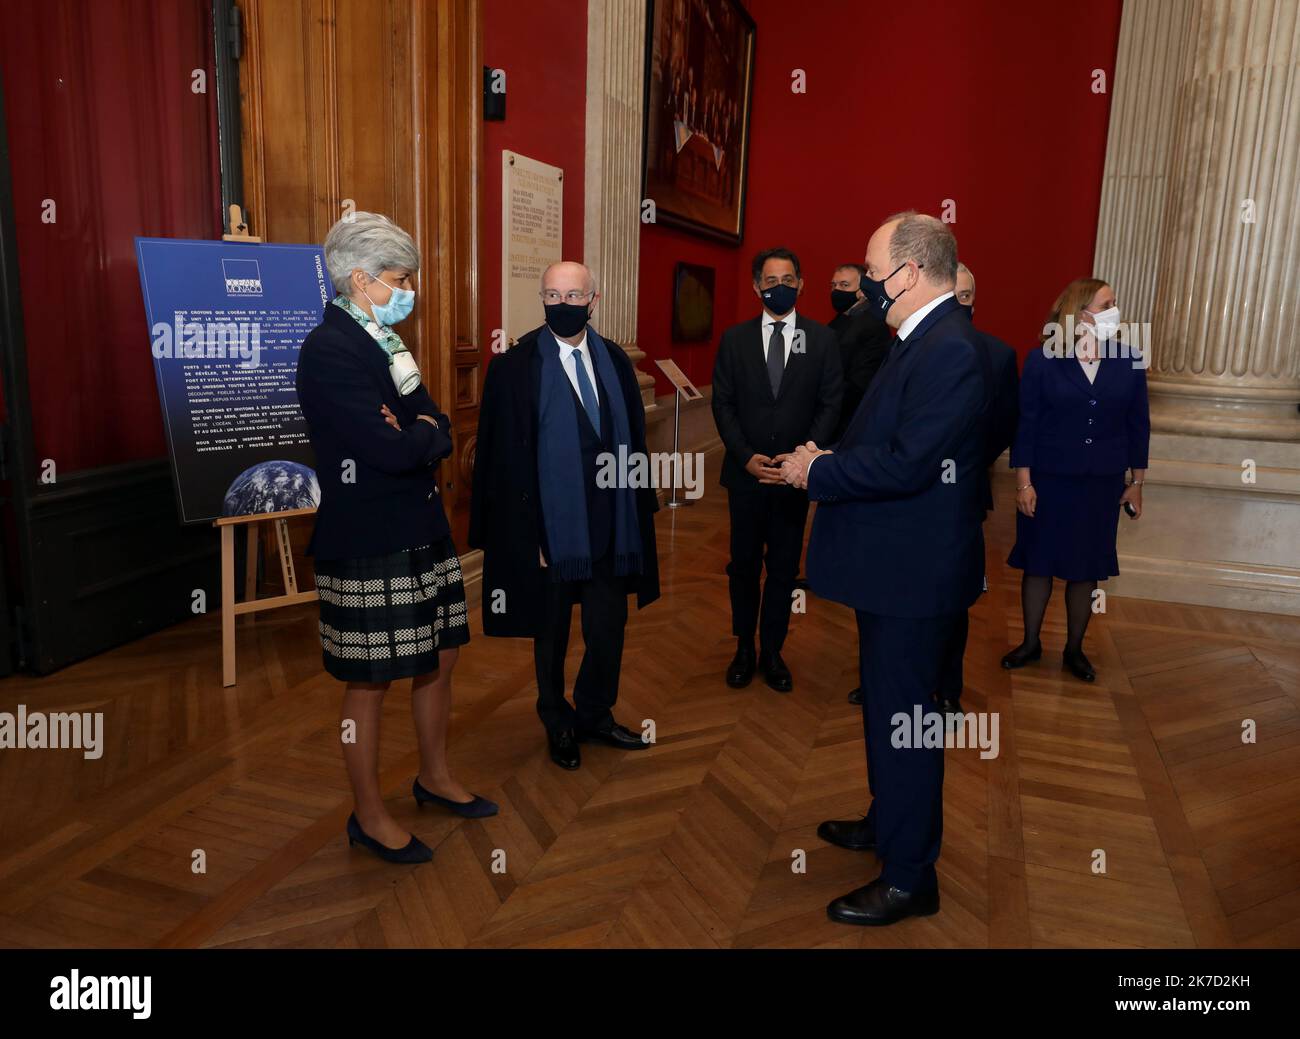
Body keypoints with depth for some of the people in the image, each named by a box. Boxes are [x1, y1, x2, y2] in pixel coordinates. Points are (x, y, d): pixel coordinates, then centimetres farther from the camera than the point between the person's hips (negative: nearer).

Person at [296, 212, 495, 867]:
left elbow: (437, 432, 7)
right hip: (368, 547, -9)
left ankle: (435, 778, 39)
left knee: (440, 659, 18)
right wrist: (427, 432, -7)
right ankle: (369, 817, 24)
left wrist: (416, 432, -14)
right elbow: (394, 450, -26)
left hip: (420, 530, 9)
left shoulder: (383, 342, 12)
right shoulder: (328, 351, -17)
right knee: (370, 683, 5)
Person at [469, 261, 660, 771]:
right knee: (551, 632, 14)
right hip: (551, 527, -4)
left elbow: (634, 437, 9)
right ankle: (558, 723, 37)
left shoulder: (615, 361, 5)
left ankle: (595, 715, 37)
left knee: (609, 628, 12)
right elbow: (503, 456, -11)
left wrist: (638, 510, 5)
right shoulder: (514, 366, -10)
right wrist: (524, 533, -13)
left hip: (610, 526, 4)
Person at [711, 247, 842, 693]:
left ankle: (772, 650, 23)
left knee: (784, 568, 9)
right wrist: (746, 457, -12)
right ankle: (744, 648, 26)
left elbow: (830, 405, -1)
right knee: (744, 564, 11)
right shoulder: (734, 338, 3)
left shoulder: (822, 338, 1)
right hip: (746, 472, 1)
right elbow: (723, 404, 1)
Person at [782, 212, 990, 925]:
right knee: (885, 702, 23)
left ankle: (909, 879, 19)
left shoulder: (949, 350, -21)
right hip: (897, 564, 11)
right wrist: (826, 459, 3)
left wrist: (817, 472, -16)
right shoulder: (925, 340, 12)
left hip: (915, 571, -11)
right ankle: (888, 821, 43)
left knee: (901, 715, 2)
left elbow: (907, 463, -27)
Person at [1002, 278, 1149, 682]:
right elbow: (1025, 424, -7)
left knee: (1085, 569, 10)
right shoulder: (1042, 361, -8)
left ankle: (1074, 650, 25)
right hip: (1048, 480, -2)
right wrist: (1023, 482, -9)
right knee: (1037, 563, 8)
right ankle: (1031, 643, 25)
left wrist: (1136, 483, 7)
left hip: (1102, 484, 2)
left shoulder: (1129, 363, 0)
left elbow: (1138, 425, 6)